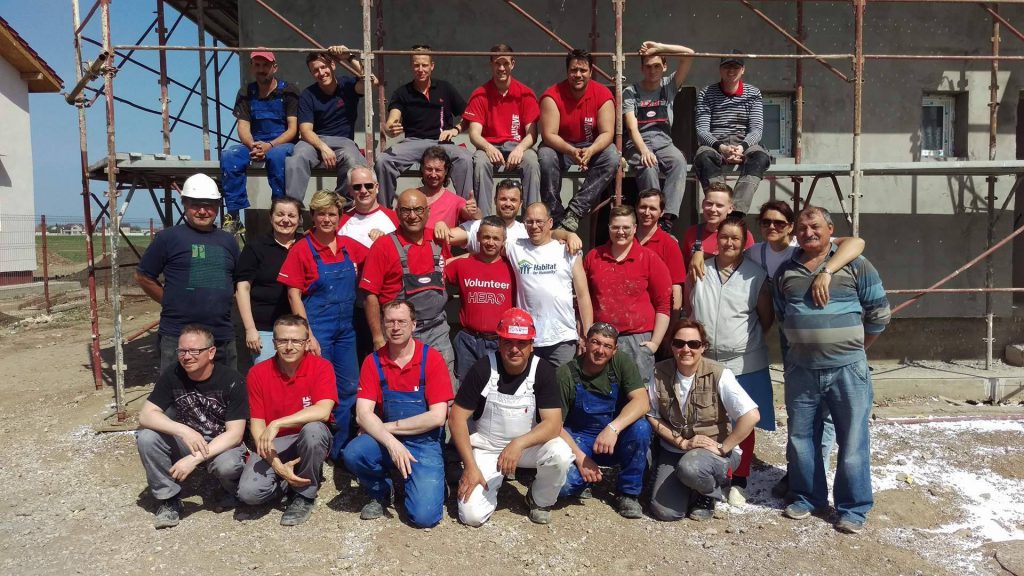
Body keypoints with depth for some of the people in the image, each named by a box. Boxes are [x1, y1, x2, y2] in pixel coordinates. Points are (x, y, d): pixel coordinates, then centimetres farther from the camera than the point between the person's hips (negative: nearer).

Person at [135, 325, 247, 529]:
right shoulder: (172, 376, -11)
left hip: (223, 444, -3)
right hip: (185, 442, 4)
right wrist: (183, 430, -35)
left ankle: (231, 488, 2)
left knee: (227, 466, -36)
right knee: (146, 436, -23)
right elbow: (145, 415, -18)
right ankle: (168, 497, -5)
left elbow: (234, 433, -23)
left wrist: (194, 458, -33)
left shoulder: (232, 381, -21)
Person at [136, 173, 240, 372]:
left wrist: (220, 303, 11)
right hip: (177, 336, -4)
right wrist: (172, 302, 1)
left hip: (223, 336, 4)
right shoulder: (169, 237, -1)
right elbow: (143, 277, 4)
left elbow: (239, 282, 22)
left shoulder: (228, 241, 12)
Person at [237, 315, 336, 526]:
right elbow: (256, 423, -6)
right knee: (248, 492, -24)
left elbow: (323, 411, -27)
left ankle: (305, 495, -11)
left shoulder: (321, 367, -12)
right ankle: (289, 482, 10)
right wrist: (276, 464, -18)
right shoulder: (258, 373, -5)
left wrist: (277, 424, -30)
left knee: (313, 429, -37)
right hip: (273, 444, 1)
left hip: (308, 440, -1)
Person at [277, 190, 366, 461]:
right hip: (317, 327, -5)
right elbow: (294, 294, -9)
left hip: (345, 327, 5)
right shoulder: (302, 249, -8)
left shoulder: (349, 245, 4)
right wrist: (308, 335, -14)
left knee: (349, 388, 10)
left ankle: (341, 449, 26)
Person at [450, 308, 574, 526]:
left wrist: (519, 444, -36)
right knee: (472, 515, -17)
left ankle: (540, 500, 2)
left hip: (529, 445, 1)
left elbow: (553, 424, -19)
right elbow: (457, 419, -11)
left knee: (561, 455, -30)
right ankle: (494, 481, 17)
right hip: (486, 448, -1)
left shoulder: (543, 371, -13)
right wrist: (471, 466, -18)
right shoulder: (483, 369, -15)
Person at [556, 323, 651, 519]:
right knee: (564, 483, -30)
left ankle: (628, 493, -8)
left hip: (614, 438, 2)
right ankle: (583, 481, 10)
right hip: (578, 441, -2)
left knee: (641, 427, -30)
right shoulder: (566, 374, -14)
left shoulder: (621, 362, -10)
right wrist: (580, 457, -25)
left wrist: (613, 428, -38)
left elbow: (642, 402, -22)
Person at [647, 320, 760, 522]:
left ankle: (709, 493, 0)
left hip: (715, 450, -2)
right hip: (674, 449, 3)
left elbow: (751, 415, -23)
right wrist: (682, 442, -13)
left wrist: (722, 448, -19)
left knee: (690, 467, -36)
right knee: (664, 512, -14)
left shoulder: (719, 375, -18)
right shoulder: (660, 373, -9)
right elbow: (652, 416, -2)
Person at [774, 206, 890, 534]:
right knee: (801, 438, 11)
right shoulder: (785, 272, 9)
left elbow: (879, 313, 4)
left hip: (847, 369, -3)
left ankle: (853, 508, 17)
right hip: (801, 370, 3)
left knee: (852, 440, 3)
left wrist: (854, 348, 8)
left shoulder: (855, 266, -1)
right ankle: (807, 497, 28)